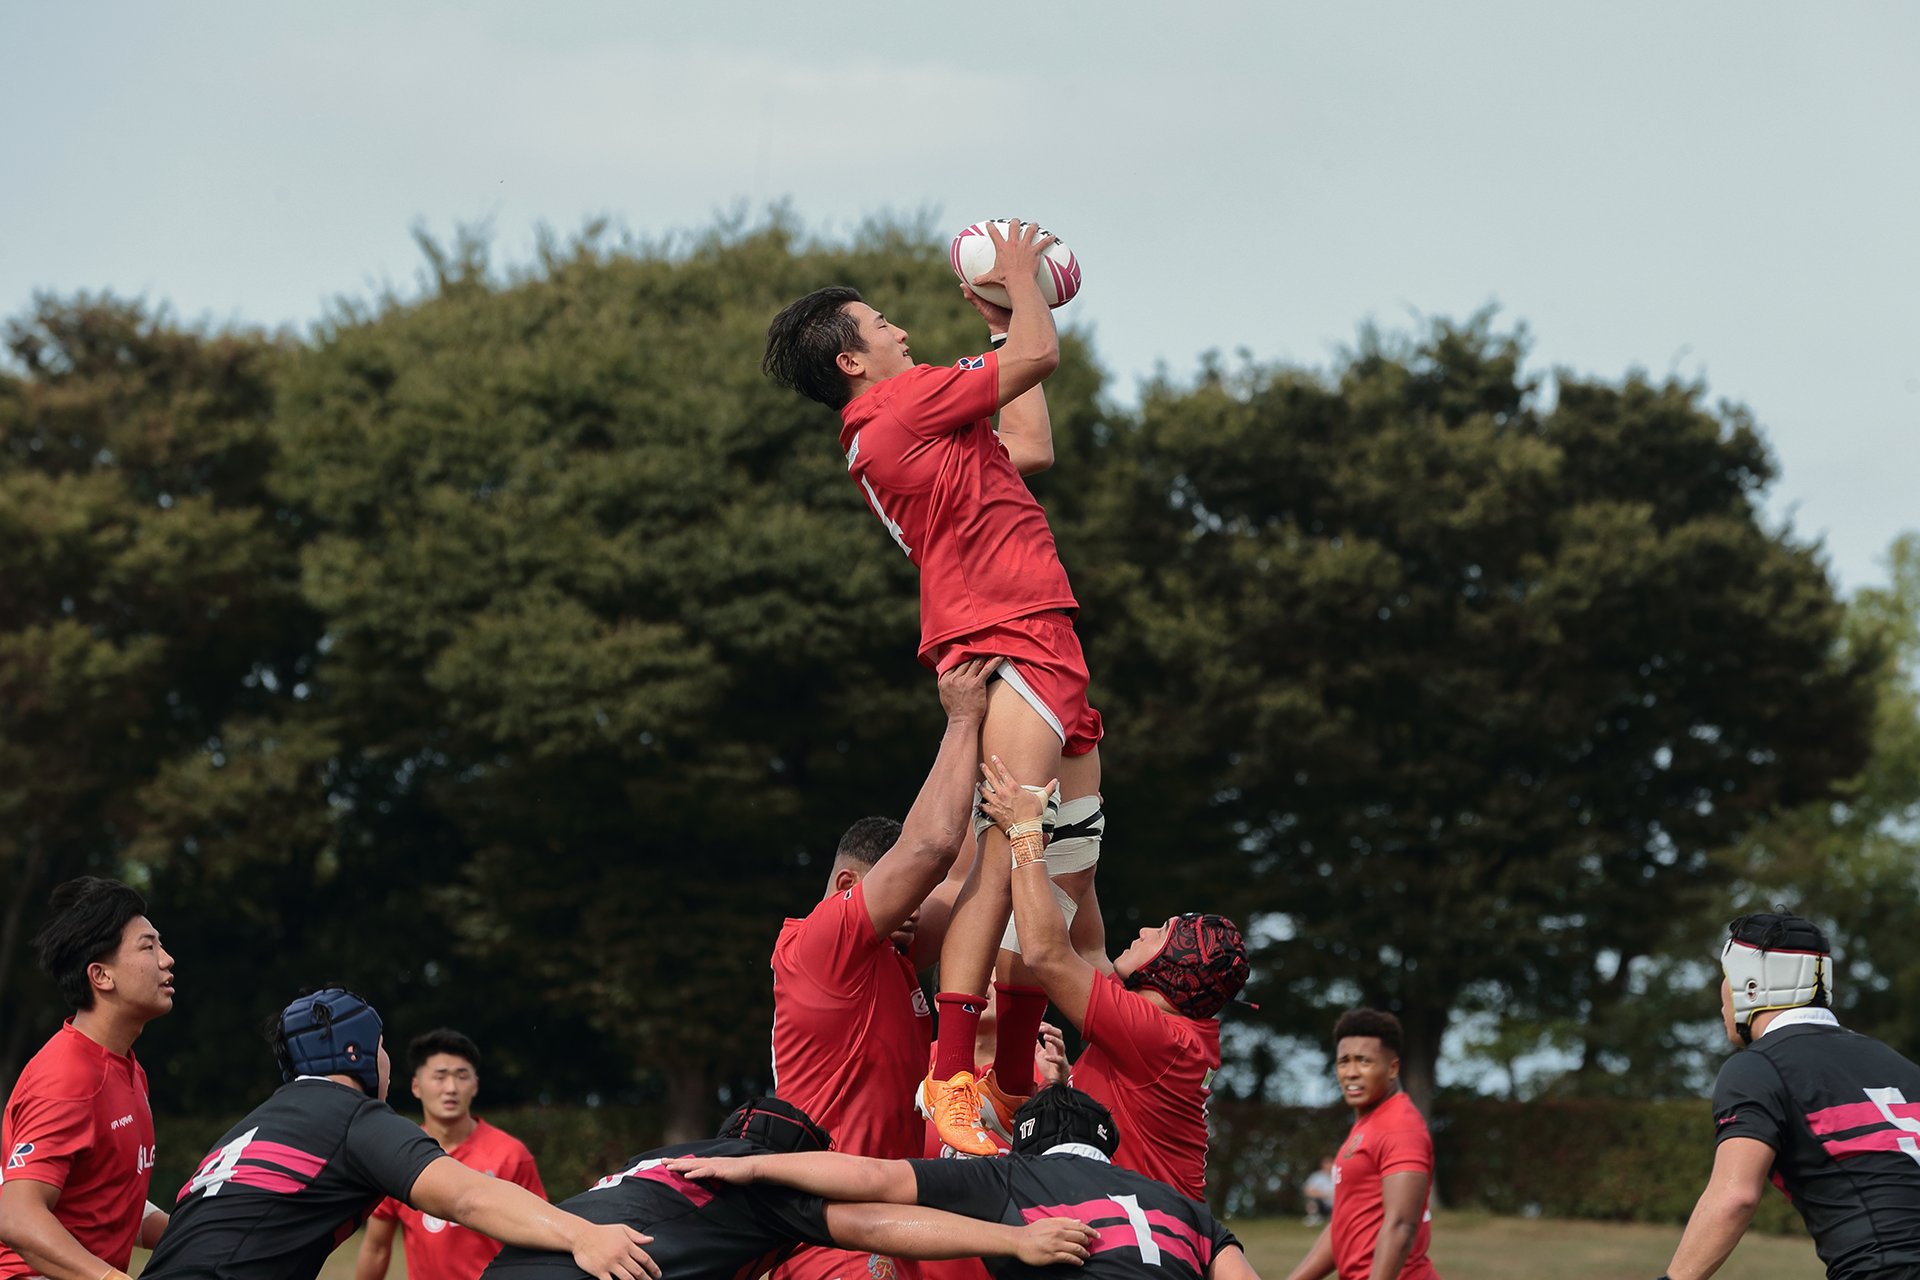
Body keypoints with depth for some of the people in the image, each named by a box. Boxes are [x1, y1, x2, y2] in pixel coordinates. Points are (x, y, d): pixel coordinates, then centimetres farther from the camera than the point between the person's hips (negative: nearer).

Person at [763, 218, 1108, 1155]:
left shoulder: (888, 436, 23)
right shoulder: (903, 404, -5)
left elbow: (1031, 449, 31)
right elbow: (1041, 354, -4)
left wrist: (1002, 325, 35)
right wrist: (1019, 278, 15)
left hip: (1051, 657, 10)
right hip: (1005, 646, -10)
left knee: (1067, 881, 11)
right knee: (1002, 856, -21)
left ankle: (1012, 1085, 15)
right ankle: (951, 1077, -28)